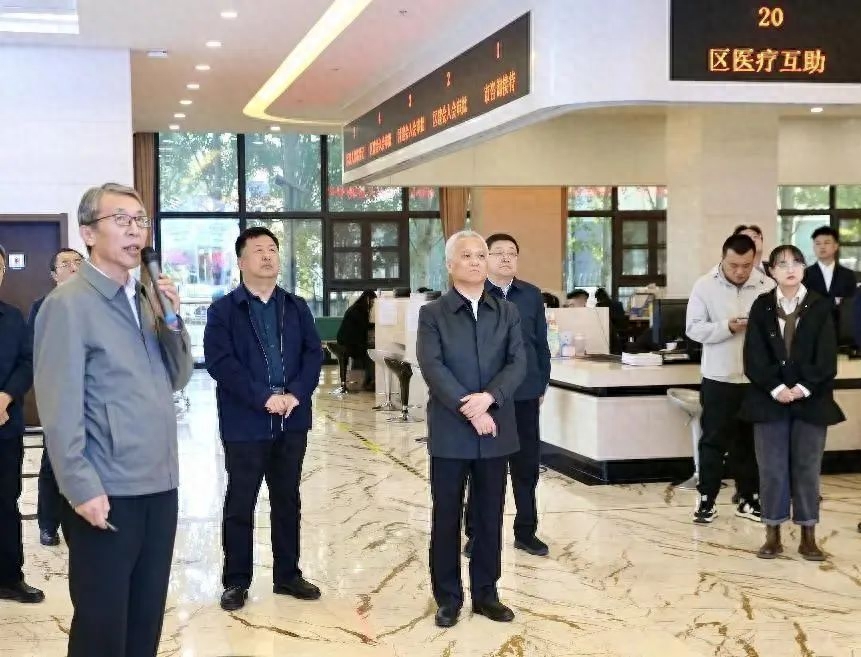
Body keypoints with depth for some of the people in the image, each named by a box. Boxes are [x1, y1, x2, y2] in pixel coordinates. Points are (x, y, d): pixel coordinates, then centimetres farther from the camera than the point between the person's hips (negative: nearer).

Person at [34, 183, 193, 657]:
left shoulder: (145, 298, 12)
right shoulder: (68, 303, -10)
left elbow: (177, 379, 13)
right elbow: (60, 407, -14)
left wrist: (173, 320, -2)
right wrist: (82, 489, -18)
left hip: (159, 484, 7)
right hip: (107, 493, -7)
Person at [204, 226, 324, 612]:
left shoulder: (297, 308, 10)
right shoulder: (223, 311, -3)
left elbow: (314, 354, 3)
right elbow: (219, 362, -13)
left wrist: (295, 394, -14)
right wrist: (263, 398, -19)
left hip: (292, 422, 4)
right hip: (245, 424, -4)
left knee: (287, 501, 13)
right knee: (240, 505, 5)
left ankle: (288, 575, 25)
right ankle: (236, 581, 16)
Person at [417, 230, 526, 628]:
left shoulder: (507, 312, 9)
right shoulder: (432, 314, 0)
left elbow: (518, 363, -2)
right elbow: (433, 367, -12)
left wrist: (488, 397, -18)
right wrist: (469, 411, -19)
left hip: (496, 429, 3)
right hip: (449, 431, -2)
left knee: (490, 516, 9)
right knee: (446, 517, 5)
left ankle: (485, 593, 21)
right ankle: (448, 598, 16)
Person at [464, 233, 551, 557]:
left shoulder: (532, 295, 5)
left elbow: (541, 344, 9)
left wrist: (542, 384, 5)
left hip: (524, 395, 3)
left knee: (527, 465, 10)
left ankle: (526, 532, 23)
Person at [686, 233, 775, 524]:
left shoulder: (768, 286, -2)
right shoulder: (705, 285, -5)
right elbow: (694, 328, -8)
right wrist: (727, 327, -21)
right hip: (718, 378, -2)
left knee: (750, 442, 11)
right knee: (713, 440, 4)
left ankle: (748, 499, 22)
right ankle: (707, 499, 13)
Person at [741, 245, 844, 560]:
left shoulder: (820, 306, 2)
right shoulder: (761, 307, 3)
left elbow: (827, 356, -3)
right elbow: (754, 357, -3)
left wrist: (804, 388, -14)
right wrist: (776, 388, -14)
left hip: (811, 400, 0)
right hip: (770, 400, 0)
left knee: (807, 468, 4)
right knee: (772, 468, 3)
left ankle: (808, 536, 13)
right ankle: (773, 534, 12)